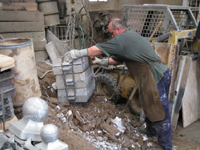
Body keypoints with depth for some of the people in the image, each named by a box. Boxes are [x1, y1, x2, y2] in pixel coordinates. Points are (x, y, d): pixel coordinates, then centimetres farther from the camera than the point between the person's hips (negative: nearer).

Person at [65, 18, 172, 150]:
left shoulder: (123, 38, -13)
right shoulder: (130, 36, 20)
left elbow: (99, 49, -11)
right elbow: (117, 59, 24)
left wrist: (78, 53, -3)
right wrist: (103, 61, 19)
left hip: (156, 77, -10)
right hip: (159, 74, 10)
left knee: (160, 111, -1)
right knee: (149, 104, 25)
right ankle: (151, 129, 45)